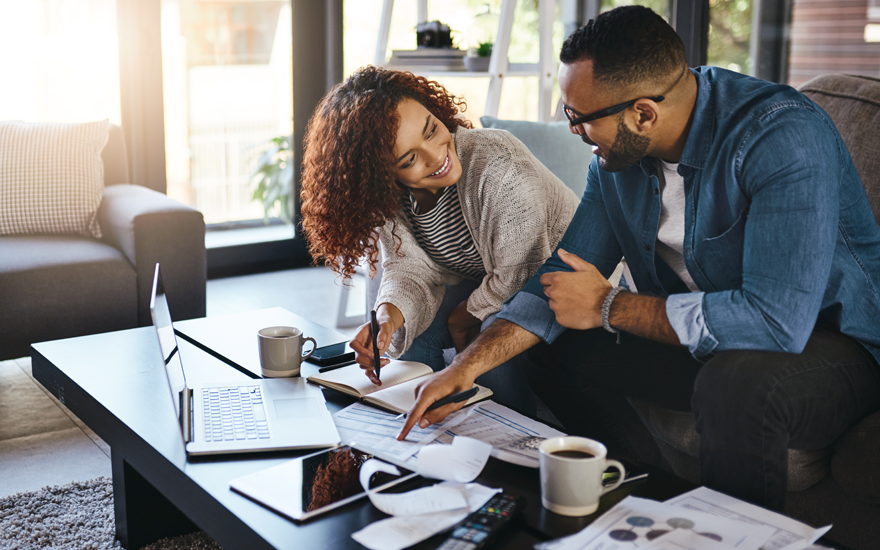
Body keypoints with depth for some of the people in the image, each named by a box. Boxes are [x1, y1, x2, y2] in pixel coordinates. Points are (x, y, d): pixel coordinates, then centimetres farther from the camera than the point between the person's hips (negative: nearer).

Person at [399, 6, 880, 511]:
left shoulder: (784, 137, -28)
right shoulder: (618, 150, -4)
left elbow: (777, 320, -36)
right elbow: (564, 277, 2)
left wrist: (608, 307, -24)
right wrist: (470, 365, -13)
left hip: (827, 334, -7)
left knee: (738, 384, -37)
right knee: (553, 348, 0)